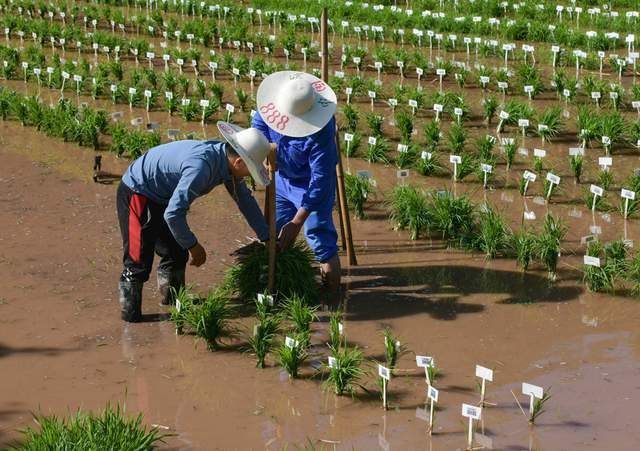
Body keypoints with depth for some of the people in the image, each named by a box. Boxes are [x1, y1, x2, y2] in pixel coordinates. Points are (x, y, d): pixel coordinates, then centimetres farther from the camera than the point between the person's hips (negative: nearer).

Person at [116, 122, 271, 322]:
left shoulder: (226, 160, -6)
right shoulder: (201, 167, -36)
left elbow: (245, 200, 9)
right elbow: (173, 214, -34)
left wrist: (267, 238, 12)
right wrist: (193, 246, -19)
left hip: (159, 197, 9)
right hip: (136, 194, -9)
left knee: (177, 253, 15)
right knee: (139, 259, -10)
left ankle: (172, 298, 34)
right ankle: (130, 312, 3)